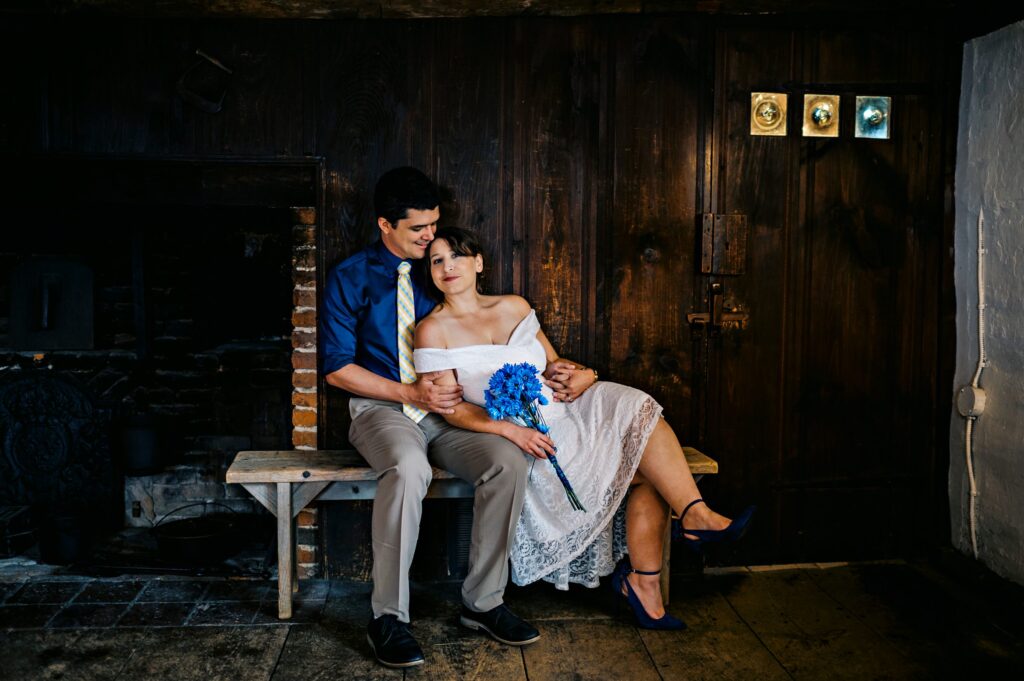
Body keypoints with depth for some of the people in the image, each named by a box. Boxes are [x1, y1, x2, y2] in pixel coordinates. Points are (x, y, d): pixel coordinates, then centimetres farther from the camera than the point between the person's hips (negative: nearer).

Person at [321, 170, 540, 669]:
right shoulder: (351, 278, 1)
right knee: (408, 470, -38)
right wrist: (410, 393, -13)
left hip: (443, 409, 4)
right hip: (380, 409, -3)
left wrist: (458, 385, -5)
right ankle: (388, 617, -22)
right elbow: (338, 367, -3)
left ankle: (483, 601, -9)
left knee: (508, 462, -25)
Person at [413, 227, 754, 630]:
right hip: (525, 435, -5)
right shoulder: (433, 330, -1)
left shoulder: (514, 307, 15)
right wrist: (509, 429, -23)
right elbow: (451, 408, -7)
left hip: (561, 410, 6)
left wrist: (577, 375, -5)